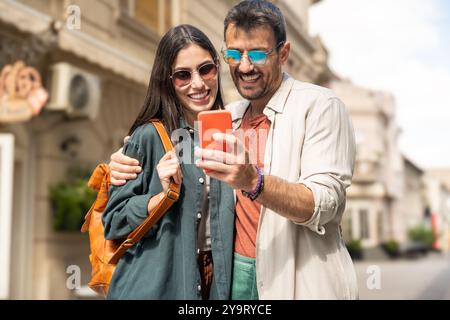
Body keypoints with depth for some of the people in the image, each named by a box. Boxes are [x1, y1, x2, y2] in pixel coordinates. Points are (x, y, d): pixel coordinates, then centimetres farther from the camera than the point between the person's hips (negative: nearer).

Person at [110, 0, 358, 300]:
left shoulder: (320, 105, -10)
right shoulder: (229, 116, 9)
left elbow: (325, 204, -19)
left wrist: (254, 181, -35)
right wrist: (129, 163, -1)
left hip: (297, 281, -5)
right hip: (235, 274, 6)